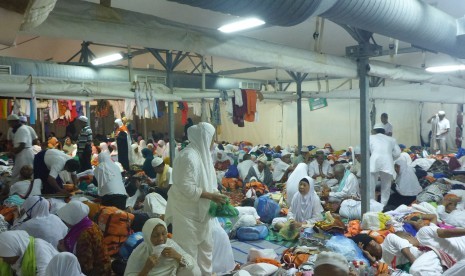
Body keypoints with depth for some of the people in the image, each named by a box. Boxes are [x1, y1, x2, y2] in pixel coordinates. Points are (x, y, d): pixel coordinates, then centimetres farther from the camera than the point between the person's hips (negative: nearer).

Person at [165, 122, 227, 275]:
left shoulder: (201, 153, 6)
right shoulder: (189, 156, -23)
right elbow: (186, 187, -26)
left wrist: (216, 194, 0)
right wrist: (211, 196, -22)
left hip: (201, 210, 9)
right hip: (188, 211, -9)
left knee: (205, 246, 20)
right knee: (189, 250, 6)